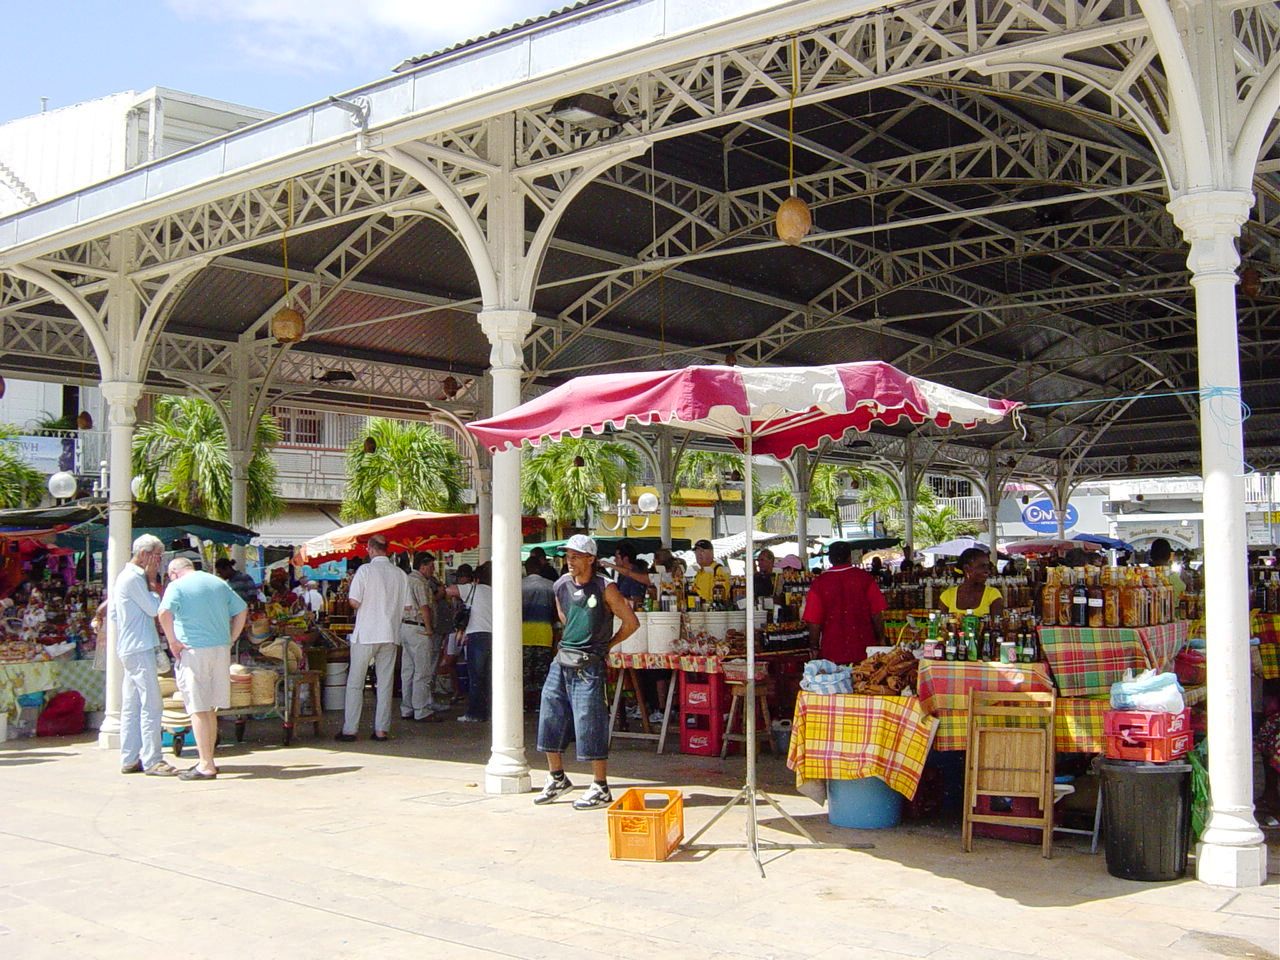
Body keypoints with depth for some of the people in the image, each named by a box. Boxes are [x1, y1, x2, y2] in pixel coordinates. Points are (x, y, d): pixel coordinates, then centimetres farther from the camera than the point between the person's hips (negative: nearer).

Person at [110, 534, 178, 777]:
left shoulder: (124, 576, 18)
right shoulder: (134, 577, -13)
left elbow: (112, 614, 20)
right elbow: (154, 609, -13)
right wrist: (152, 581, -5)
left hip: (129, 648, 11)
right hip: (140, 648, -11)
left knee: (131, 707, 11)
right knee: (152, 705, -10)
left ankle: (129, 760, 14)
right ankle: (151, 761, -10)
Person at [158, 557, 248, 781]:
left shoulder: (177, 586, -3)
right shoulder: (219, 583, 14)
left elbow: (164, 613, -20)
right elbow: (242, 610, 15)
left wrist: (173, 642, -10)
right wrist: (230, 639, 14)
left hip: (193, 651, -6)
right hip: (221, 650, 6)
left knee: (199, 709, -2)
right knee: (210, 709, 15)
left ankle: (206, 766, -3)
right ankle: (208, 760, 23)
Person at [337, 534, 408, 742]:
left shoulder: (365, 570, -8)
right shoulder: (401, 574, 4)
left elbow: (354, 602, -12)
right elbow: (405, 606, 8)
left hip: (366, 633, -3)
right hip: (390, 635, 3)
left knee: (355, 683, 4)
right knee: (385, 682, 7)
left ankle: (349, 729, 5)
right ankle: (382, 729, 6)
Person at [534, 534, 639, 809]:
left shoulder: (604, 588, -9)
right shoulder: (561, 585, 7)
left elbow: (631, 622, -4)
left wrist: (606, 645, 2)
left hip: (588, 666, -6)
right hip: (561, 662, 6)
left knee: (589, 725, -5)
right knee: (550, 718, 9)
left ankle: (600, 789, 4)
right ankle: (557, 779, 26)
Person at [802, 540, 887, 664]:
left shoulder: (819, 583, -3)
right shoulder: (864, 577, -1)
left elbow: (813, 621, -4)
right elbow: (877, 613, 0)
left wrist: (814, 648, 7)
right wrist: (881, 639, 12)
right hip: (864, 650, 1)